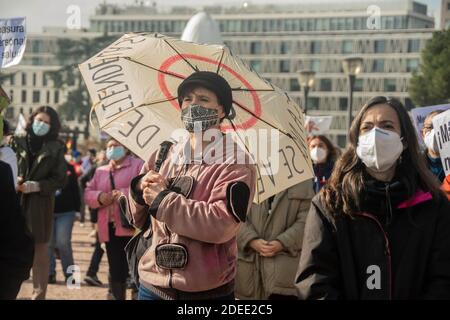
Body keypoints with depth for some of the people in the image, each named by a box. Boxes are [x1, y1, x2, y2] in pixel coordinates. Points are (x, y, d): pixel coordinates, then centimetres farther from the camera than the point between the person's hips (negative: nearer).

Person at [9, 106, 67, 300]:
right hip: (15, 202, 0)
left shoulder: (55, 147, 6)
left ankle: (39, 295, 5)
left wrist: (36, 186, -10)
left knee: (40, 251, 2)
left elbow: (60, 180, 3)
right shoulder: (16, 142, 7)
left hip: (41, 204, 0)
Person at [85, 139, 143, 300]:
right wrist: (99, 197, -6)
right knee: (116, 273, 11)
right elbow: (87, 194, 15)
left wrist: (125, 195, -21)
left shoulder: (138, 165, 2)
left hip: (131, 227, -6)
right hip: (110, 229, 6)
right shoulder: (100, 171, 21)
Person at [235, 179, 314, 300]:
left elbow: (305, 220, -3)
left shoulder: (302, 180, 4)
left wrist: (282, 243, -16)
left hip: (284, 262, -2)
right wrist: (252, 240, -13)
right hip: (249, 258, 3)